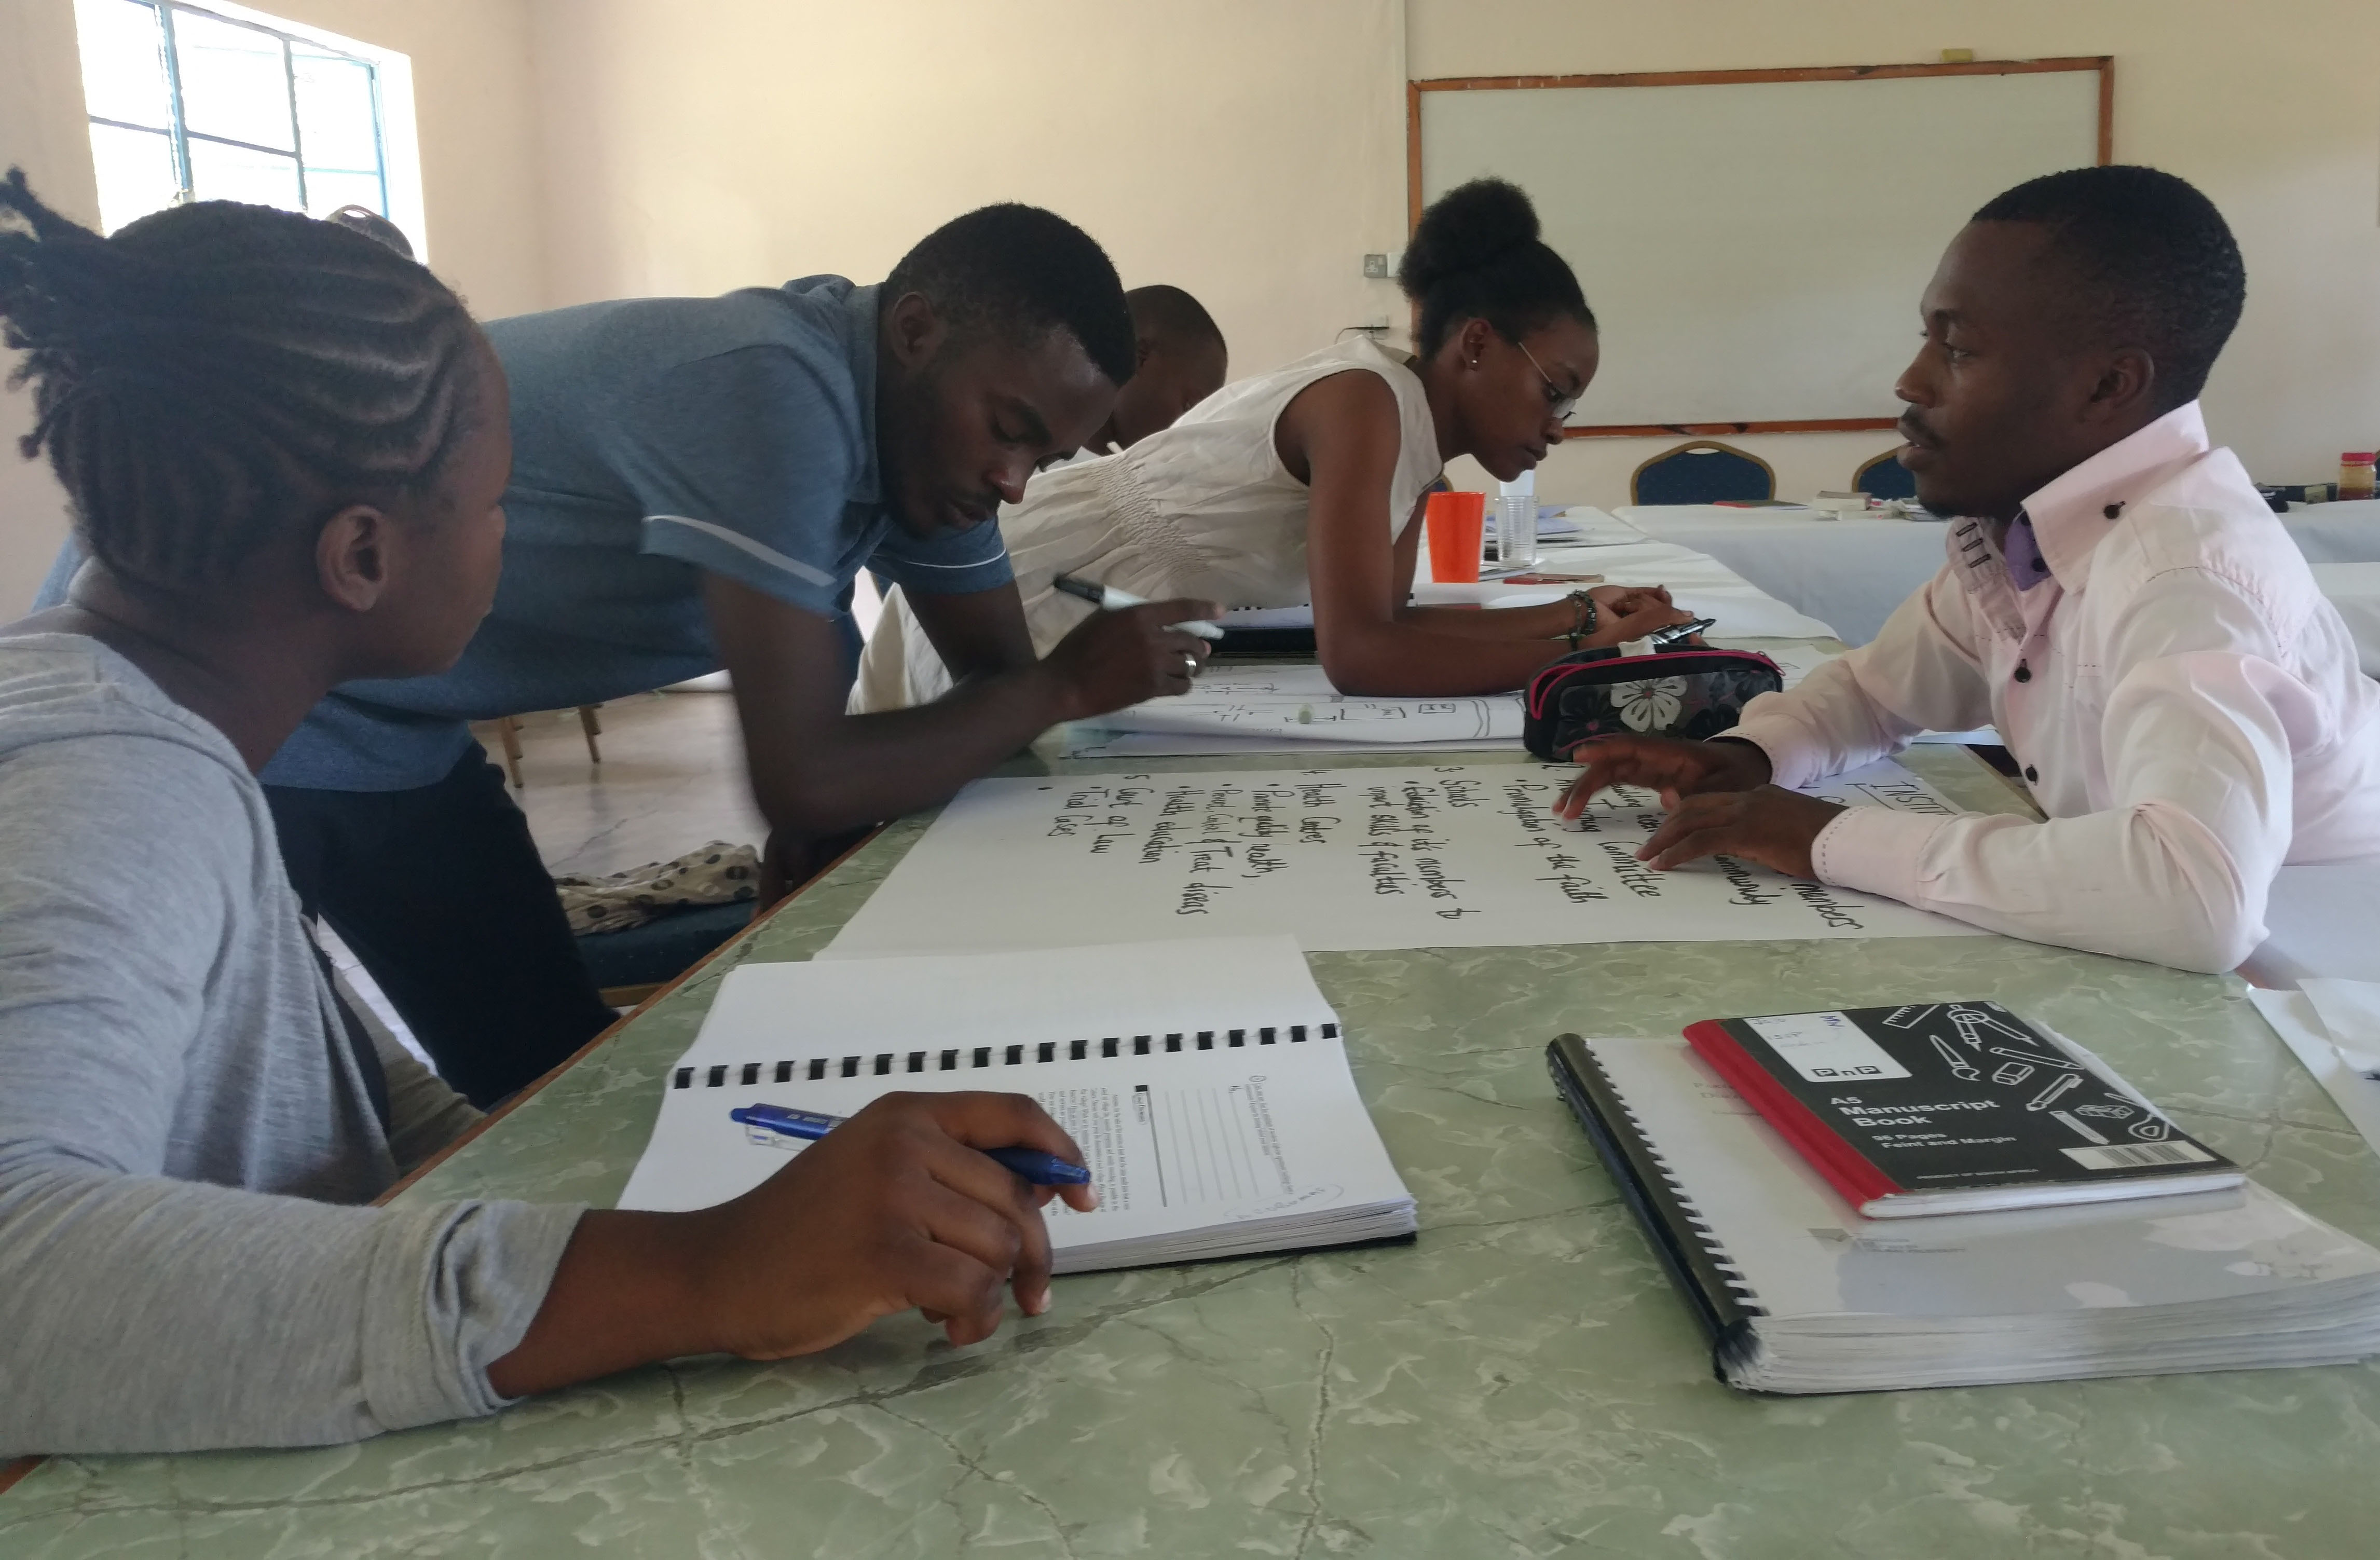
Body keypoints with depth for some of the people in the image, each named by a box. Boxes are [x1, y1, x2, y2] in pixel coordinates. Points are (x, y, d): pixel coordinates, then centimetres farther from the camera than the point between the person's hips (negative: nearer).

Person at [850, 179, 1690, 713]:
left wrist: (1579, 614, -7)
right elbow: (1357, 654, -37)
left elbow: (1386, 615, -1)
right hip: (998, 604, -9)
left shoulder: (1415, 422, 0)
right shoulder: (1364, 402, -28)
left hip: (1086, 618, 9)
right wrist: (1580, 655, -33)